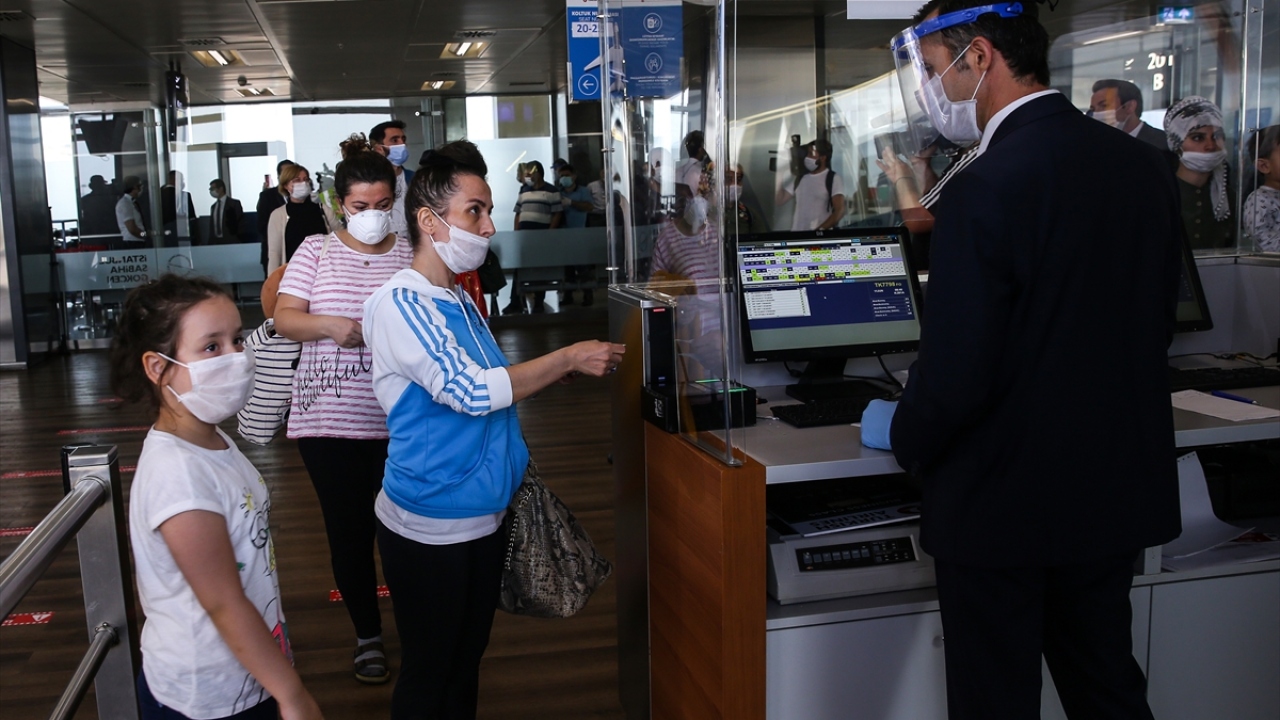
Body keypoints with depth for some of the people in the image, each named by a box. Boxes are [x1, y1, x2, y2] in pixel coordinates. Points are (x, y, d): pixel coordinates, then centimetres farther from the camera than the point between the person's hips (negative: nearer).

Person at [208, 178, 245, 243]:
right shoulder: (213, 207, 16)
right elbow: (211, 226, 17)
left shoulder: (234, 204, 1)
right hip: (216, 241, 4)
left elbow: (241, 223, 0)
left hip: (231, 241, -4)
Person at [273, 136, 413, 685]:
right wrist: (331, 324, -18)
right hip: (329, 420, 1)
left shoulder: (412, 255, 3)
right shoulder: (315, 251, 5)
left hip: (400, 422, -1)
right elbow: (283, 319, 0)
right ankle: (367, 634, 28)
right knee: (348, 530, 9)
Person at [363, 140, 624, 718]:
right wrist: (569, 358, -20)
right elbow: (471, 391, -26)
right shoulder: (400, 303, -19)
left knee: (467, 664, 21)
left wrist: (560, 370, 5)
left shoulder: (459, 300, 9)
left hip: (484, 515, 8)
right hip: (431, 526, -8)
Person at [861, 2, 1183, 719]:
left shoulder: (985, 190, -22)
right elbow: (1154, 329, 10)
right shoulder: (1147, 166, 1)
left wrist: (901, 435, -2)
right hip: (1119, 493, 7)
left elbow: (957, 372, -22)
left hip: (1004, 504, -7)